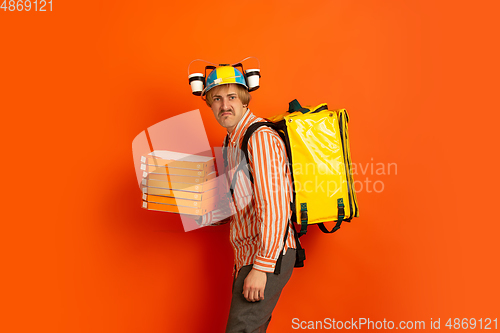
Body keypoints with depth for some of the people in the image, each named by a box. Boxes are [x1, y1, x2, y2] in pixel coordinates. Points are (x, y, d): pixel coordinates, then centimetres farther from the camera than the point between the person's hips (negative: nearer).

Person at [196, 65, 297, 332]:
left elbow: (274, 208, -23)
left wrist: (261, 267, -25)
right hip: (247, 255, 9)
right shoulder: (232, 142, 15)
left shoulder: (260, 138, -16)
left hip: (268, 256, -9)